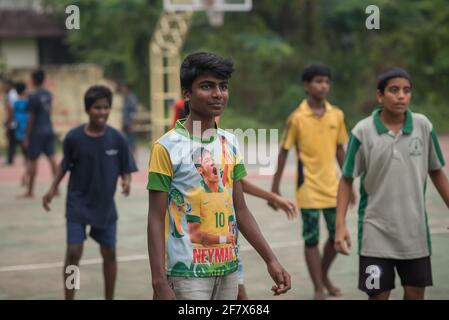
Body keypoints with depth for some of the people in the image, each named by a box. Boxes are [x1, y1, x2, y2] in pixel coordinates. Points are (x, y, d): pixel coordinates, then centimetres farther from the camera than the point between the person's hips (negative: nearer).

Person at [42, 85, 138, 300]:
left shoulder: (117, 139, -10)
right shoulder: (73, 137, -11)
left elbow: (126, 169, -3)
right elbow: (65, 165, 5)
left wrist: (126, 182, -24)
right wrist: (53, 189, 2)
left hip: (105, 206, 1)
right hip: (77, 204, -1)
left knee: (109, 254, 10)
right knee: (73, 252, -7)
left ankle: (110, 299, 26)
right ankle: (69, 298, 6)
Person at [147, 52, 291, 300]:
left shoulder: (230, 144, 9)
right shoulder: (167, 147, -7)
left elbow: (240, 210, 13)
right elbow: (156, 219, -8)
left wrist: (270, 260, 7)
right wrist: (159, 282, -15)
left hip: (228, 270, 5)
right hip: (187, 273, -5)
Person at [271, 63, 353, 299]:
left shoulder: (337, 115, 3)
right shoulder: (297, 118, -8)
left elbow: (339, 150, 12)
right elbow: (284, 152, -3)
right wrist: (275, 187, -3)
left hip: (332, 185, 4)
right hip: (308, 187, -4)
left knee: (338, 235, 8)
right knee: (311, 238, -1)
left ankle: (324, 275, 32)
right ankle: (318, 288, 9)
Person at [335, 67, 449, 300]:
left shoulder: (423, 126, -2)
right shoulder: (363, 131, -9)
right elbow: (347, 180, -2)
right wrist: (340, 224, -10)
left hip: (415, 230, 3)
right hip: (376, 232, -2)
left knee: (416, 293, 9)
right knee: (378, 294, 1)